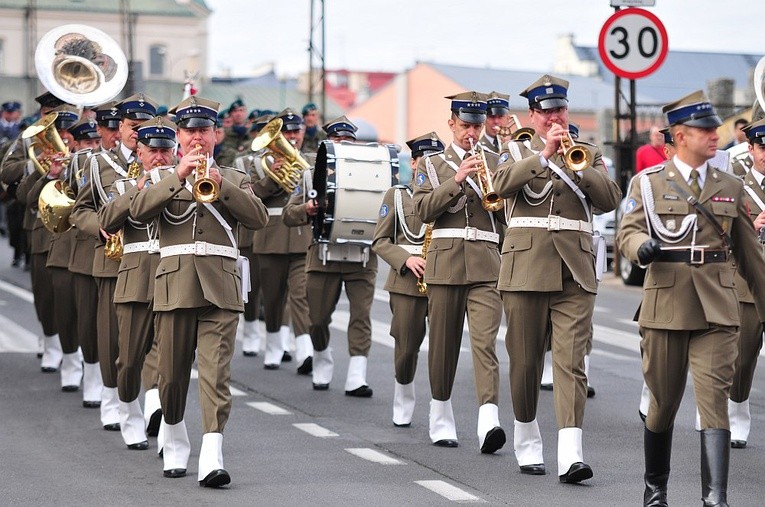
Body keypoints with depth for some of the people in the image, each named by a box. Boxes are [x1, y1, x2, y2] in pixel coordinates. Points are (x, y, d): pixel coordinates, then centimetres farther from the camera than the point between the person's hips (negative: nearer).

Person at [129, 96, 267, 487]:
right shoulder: (162, 179, 13)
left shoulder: (234, 180, 15)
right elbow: (138, 211, -8)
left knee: (216, 371, -12)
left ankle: (212, 459, -20)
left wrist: (220, 184, -14)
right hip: (174, 285, 1)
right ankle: (175, 446, 29)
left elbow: (259, 218, -3)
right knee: (171, 373, 7)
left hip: (220, 287, -1)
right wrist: (178, 176, -16)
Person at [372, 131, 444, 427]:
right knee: (407, 347, 4)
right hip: (407, 281, 0)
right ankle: (403, 399, 28)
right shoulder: (397, 195, 8)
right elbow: (380, 241, 5)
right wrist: (405, 259, -11)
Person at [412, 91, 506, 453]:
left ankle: (488, 420, -27)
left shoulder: (495, 162, 14)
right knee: (443, 344, 6)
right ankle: (441, 421, 20)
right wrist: (457, 180, -13)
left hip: (486, 264, 0)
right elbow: (423, 209, -4)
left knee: (485, 341, -13)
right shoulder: (432, 164, 11)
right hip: (445, 261, 0)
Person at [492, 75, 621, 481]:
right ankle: (527, 444, 24)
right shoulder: (517, 152, 11)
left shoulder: (588, 155, 15)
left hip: (575, 272, 0)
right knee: (525, 360, 6)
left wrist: (577, 166, -11)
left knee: (571, 360, -11)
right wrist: (544, 154, -18)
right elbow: (501, 184, -12)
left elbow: (610, 199, -1)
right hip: (526, 268, 0)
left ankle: (570, 455, -20)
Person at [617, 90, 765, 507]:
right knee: (663, 404, 9)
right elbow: (627, 233, -3)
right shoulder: (647, 183, 5)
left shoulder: (730, 187, 12)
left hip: (717, 311, 1)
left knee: (714, 402, -11)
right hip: (665, 307, -1)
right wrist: (644, 247, -26)